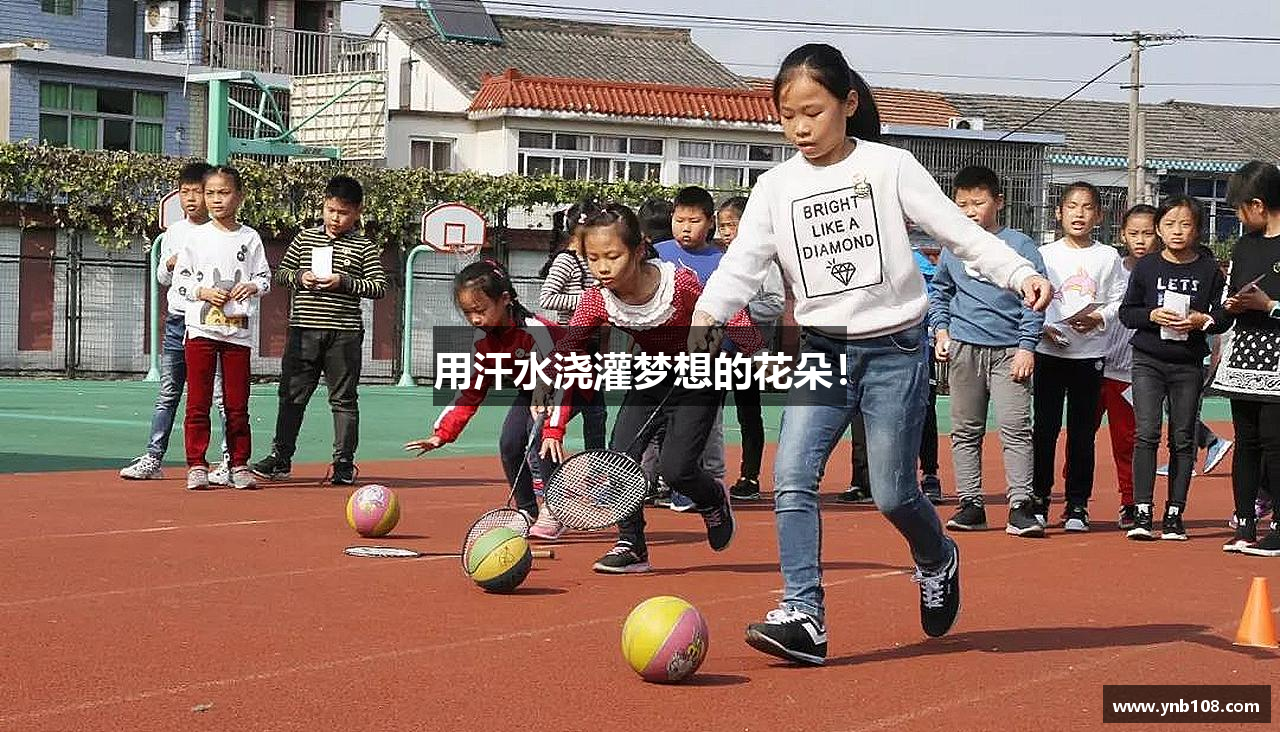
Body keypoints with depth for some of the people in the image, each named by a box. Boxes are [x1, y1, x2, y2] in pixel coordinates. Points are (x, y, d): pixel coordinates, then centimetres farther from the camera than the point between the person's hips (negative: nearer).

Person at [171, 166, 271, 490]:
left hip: (238, 329, 1)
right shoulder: (197, 237, 4)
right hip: (201, 328, -1)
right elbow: (180, 278, 5)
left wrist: (253, 287, -13)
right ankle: (196, 466, 3)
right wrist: (204, 292, -12)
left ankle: (239, 466, 11)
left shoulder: (250, 238, 6)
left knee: (237, 403, 4)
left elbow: (264, 277, 8)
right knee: (198, 401, -1)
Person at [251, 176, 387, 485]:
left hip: (344, 334, -2)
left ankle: (344, 461, 9)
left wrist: (344, 282, -14)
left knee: (344, 399, 3)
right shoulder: (305, 238, 10)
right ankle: (281, 457, 13)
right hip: (303, 330, 2)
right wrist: (299, 278, -7)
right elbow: (280, 273, 14)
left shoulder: (365, 247, 2)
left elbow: (379, 286, -3)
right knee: (292, 395, 5)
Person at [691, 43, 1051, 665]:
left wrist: (1022, 274, -19)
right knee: (792, 481, -13)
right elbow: (743, 261, -7)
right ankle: (804, 617, -12)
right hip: (822, 351, 3)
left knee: (892, 494, 1)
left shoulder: (890, 166, -4)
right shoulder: (775, 188, 2)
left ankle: (938, 560, 33)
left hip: (894, 349, -3)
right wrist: (708, 311, -27)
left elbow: (960, 232, -5)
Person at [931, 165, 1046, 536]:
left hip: (1008, 350, -4)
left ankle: (1020, 506, -9)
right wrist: (941, 330, 10)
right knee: (965, 431, 7)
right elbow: (939, 293, 23)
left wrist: (1027, 346, -7)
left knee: (1016, 428, -9)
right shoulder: (952, 248, 11)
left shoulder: (1020, 245, -1)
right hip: (963, 349, 4)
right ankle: (970, 504, 13)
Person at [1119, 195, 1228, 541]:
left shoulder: (1209, 269, 2)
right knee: (1146, 434, -9)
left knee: (1182, 439, 5)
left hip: (1189, 365, 1)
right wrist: (1152, 315, -13)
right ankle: (1142, 513, -7)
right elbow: (1126, 311, 5)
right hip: (1148, 360, -1)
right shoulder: (1145, 267, 3)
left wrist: (1202, 320, -15)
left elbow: (1224, 315, 5)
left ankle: (1175, 514, 11)